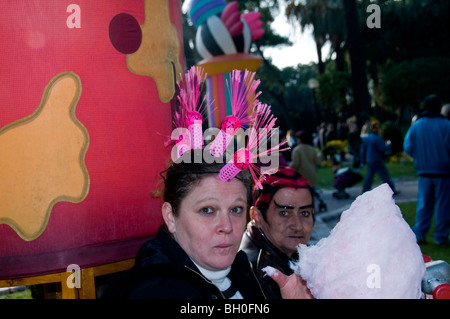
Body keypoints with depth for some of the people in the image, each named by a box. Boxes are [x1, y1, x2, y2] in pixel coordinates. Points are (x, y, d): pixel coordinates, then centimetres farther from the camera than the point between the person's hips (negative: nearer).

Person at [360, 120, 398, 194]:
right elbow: (383, 149, -16)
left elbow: (362, 150, 14)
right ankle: (392, 190, 5)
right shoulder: (378, 138, -15)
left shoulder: (366, 138, 10)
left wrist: (363, 160, 20)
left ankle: (365, 191, 7)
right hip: (378, 161, -7)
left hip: (369, 161, 7)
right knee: (385, 175, 0)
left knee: (369, 176, 10)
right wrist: (389, 145, 2)